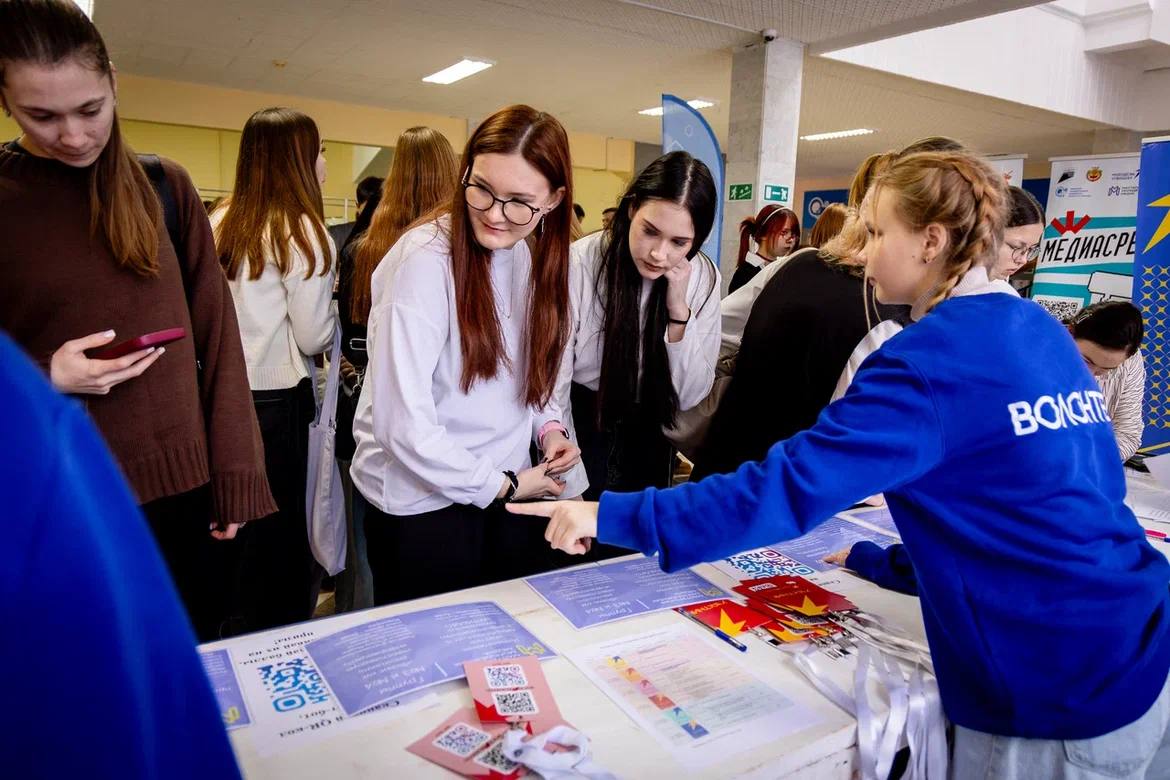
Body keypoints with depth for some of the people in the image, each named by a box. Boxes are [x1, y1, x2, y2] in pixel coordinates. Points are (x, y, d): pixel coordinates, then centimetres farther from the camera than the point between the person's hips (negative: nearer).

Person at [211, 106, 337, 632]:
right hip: (275, 399, -7)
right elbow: (314, 337, -13)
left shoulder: (222, 223, 7)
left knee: (238, 527, 19)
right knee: (280, 535, 7)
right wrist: (334, 314, 6)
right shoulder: (300, 229, -13)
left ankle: (248, 638, 36)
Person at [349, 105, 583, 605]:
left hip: (508, 488, 6)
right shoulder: (426, 259, -20)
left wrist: (548, 426, -4)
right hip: (423, 502, -6)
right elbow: (402, 423, -24)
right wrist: (501, 485, -14)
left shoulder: (534, 254, 1)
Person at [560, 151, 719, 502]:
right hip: (580, 427, -3)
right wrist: (571, 491, -19)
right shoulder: (579, 264, -21)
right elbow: (552, 383, -17)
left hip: (649, 441, 3)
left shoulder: (703, 278, -11)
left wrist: (679, 310, -24)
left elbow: (690, 396, -11)